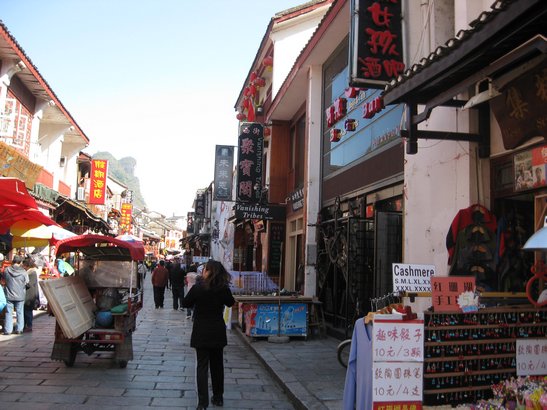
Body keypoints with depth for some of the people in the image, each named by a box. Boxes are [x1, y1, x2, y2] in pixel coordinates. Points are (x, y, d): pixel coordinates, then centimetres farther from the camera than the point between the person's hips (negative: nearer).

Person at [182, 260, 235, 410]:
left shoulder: (197, 287, -16)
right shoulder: (223, 289, -9)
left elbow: (185, 303, -2)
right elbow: (230, 303, 10)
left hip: (201, 332, -2)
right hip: (218, 331, 3)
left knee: (202, 365, 4)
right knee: (217, 364, 16)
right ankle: (218, 397, 26)